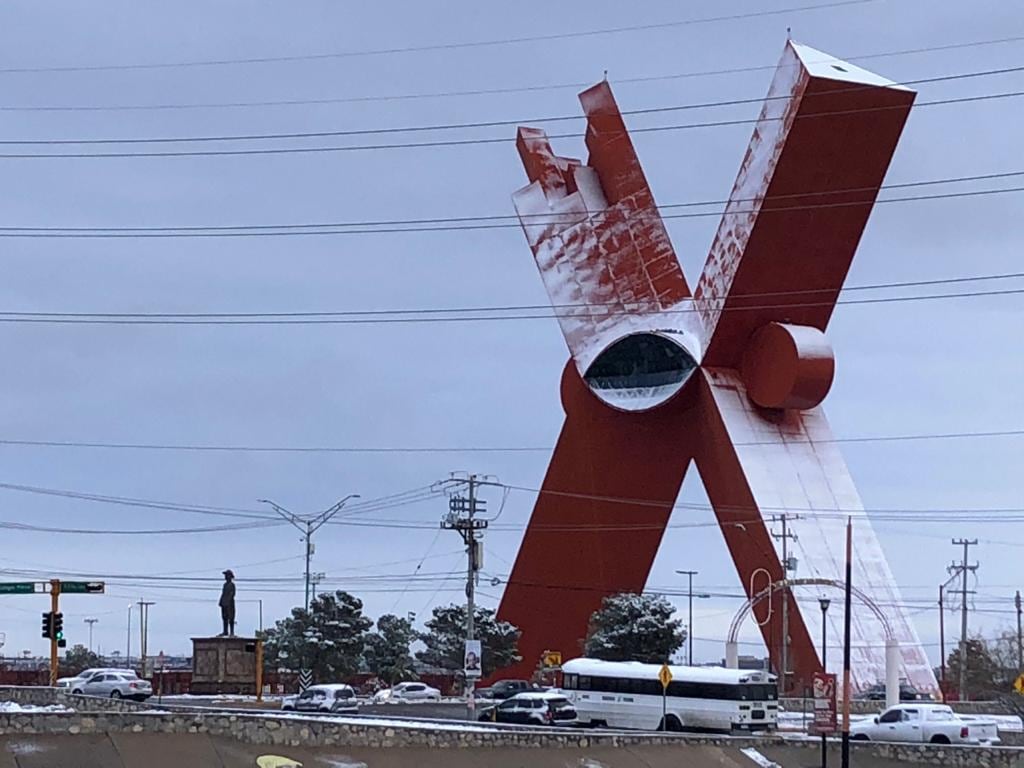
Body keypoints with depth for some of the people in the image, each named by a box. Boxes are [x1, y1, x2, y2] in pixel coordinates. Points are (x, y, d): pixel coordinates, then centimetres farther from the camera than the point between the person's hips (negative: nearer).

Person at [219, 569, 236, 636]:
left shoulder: (232, 585, -7)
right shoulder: (225, 584, 18)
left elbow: (232, 594, -14)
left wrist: (228, 602, -20)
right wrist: (221, 602, 15)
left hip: (229, 604, -8)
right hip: (224, 604, 8)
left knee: (230, 618, -8)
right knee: (224, 618, 8)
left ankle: (232, 633, -8)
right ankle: (225, 632, 12)